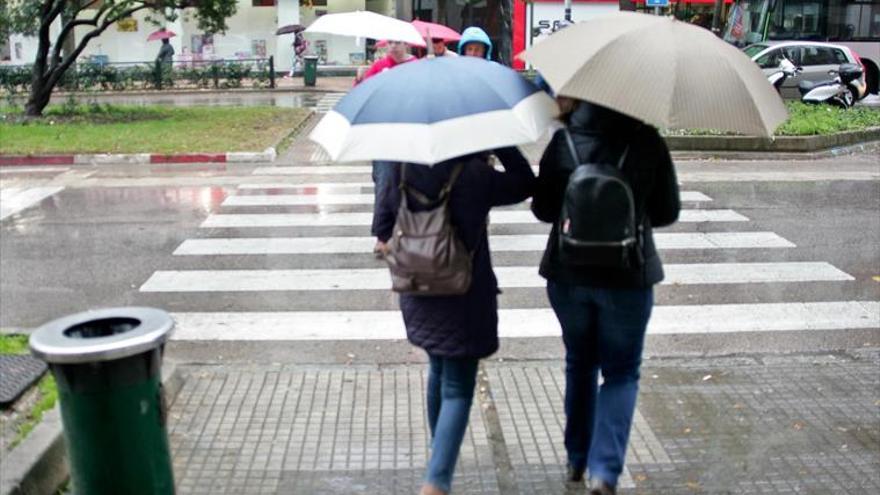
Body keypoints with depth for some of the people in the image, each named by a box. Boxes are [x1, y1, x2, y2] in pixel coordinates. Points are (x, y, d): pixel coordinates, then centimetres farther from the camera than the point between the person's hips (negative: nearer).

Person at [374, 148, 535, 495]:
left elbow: (384, 226, 4)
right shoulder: (475, 174, -17)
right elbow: (525, 184, -2)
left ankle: (439, 450, 45)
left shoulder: (399, 170, -5)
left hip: (417, 294, 5)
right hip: (465, 299, -5)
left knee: (438, 371, 27)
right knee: (458, 390, 1)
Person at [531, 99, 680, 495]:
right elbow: (668, 211, -1)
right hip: (627, 276, -1)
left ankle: (577, 460, 32)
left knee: (579, 364, 20)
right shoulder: (648, 142, -8)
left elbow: (543, 209, -1)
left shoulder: (563, 142, -8)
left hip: (567, 273, 2)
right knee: (621, 373, 11)